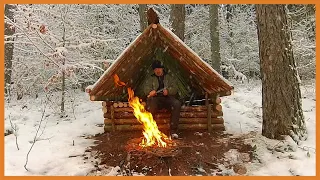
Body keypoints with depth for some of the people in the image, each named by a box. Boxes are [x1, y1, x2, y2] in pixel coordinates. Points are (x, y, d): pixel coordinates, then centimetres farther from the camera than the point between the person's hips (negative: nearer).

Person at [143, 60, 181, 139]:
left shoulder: (168, 77, 21)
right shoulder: (150, 78, 20)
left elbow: (175, 89, 10)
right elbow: (146, 89, 5)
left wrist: (168, 91, -14)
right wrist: (150, 92, -20)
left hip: (168, 98, 1)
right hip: (156, 99, -1)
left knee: (177, 104, -33)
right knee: (150, 105, -38)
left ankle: (173, 130, -29)